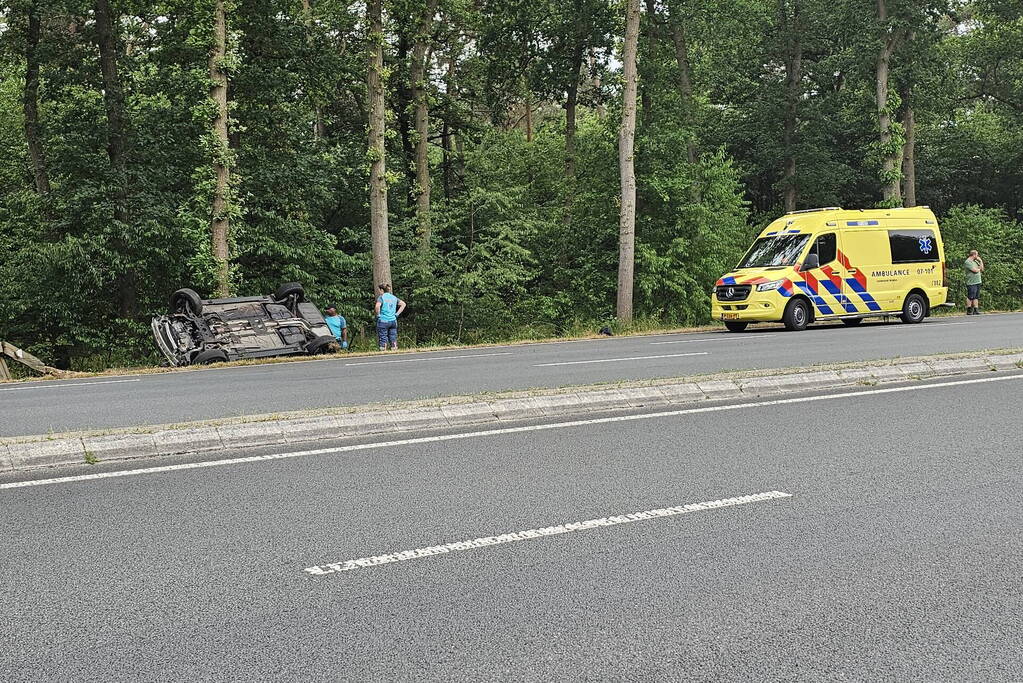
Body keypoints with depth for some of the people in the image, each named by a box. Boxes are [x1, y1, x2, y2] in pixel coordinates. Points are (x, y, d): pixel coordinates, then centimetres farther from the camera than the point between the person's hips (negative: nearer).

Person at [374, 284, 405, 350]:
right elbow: (403, 304, 9)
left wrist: (378, 314, -9)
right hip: (393, 321, 5)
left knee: (383, 340, -1)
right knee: (393, 339, 8)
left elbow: (377, 306, -24)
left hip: (383, 321, -5)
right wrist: (397, 314, 8)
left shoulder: (381, 297, -6)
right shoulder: (394, 297, 10)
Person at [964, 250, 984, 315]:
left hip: (977, 282, 9)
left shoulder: (976, 261, 19)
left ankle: (976, 310, 8)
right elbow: (975, 270, -17)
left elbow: (982, 269, 17)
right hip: (971, 283, -9)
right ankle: (969, 311, -3)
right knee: (970, 297, -7)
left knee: (976, 297, 7)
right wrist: (979, 269, 5)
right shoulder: (967, 262, -9)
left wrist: (980, 261, 11)